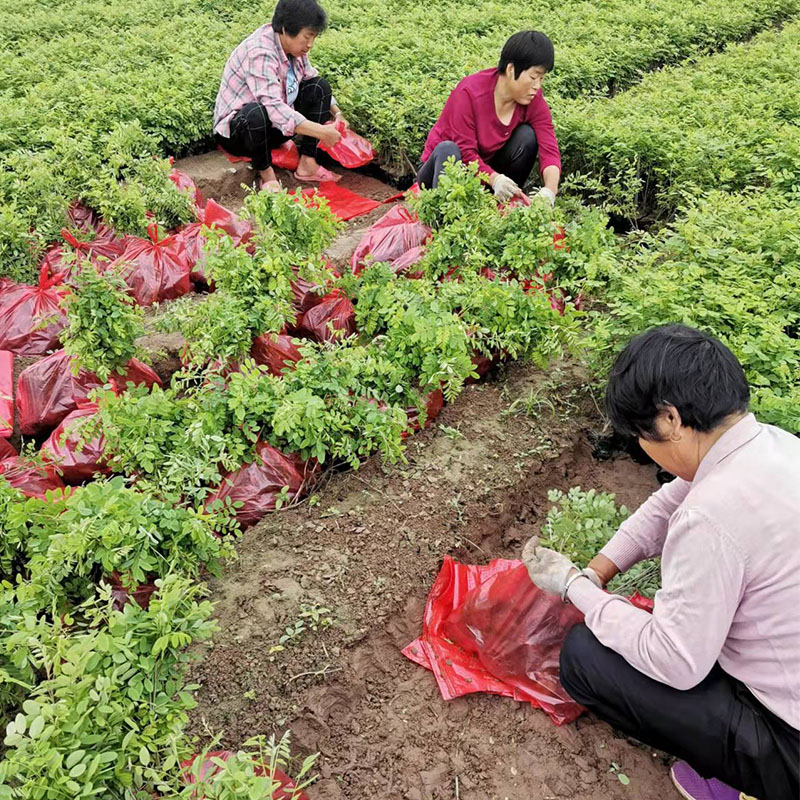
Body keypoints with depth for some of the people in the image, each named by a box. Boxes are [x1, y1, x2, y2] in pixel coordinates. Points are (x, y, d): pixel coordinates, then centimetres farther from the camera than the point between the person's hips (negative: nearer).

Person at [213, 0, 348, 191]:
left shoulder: (293, 45, -3)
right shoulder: (259, 53, -27)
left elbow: (311, 79, 11)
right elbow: (273, 108, -38)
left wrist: (337, 113, -5)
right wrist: (321, 132, -39)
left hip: (275, 127, 8)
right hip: (236, 130, -8)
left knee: (320, 86, -4)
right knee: (257, 113, -41)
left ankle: (307, 163, -8)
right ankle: (265, 173, -15)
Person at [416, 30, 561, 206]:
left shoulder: (534, 101, -12)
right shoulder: (469, 92, -25)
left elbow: (549, 150, -22)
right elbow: (465, 152, -28)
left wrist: (550, 190, -42)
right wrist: (494, 179, -46)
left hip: (487, 167, 4)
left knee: (527, 135, -18)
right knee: (448, 150, -36)